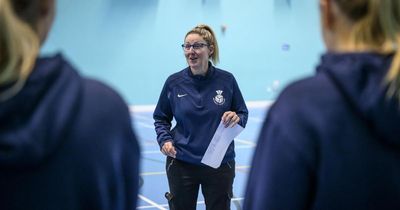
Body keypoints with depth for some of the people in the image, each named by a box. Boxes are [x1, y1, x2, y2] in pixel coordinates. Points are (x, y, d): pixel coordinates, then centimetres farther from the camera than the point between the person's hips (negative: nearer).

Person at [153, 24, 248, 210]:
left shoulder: (226, 80, -5)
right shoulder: (174, 82, -4)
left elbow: (243, 114, 5)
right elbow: (161, 118, 8)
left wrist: (236, 118, -17)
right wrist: (164, 140, -10)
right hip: (181, 164, 0)